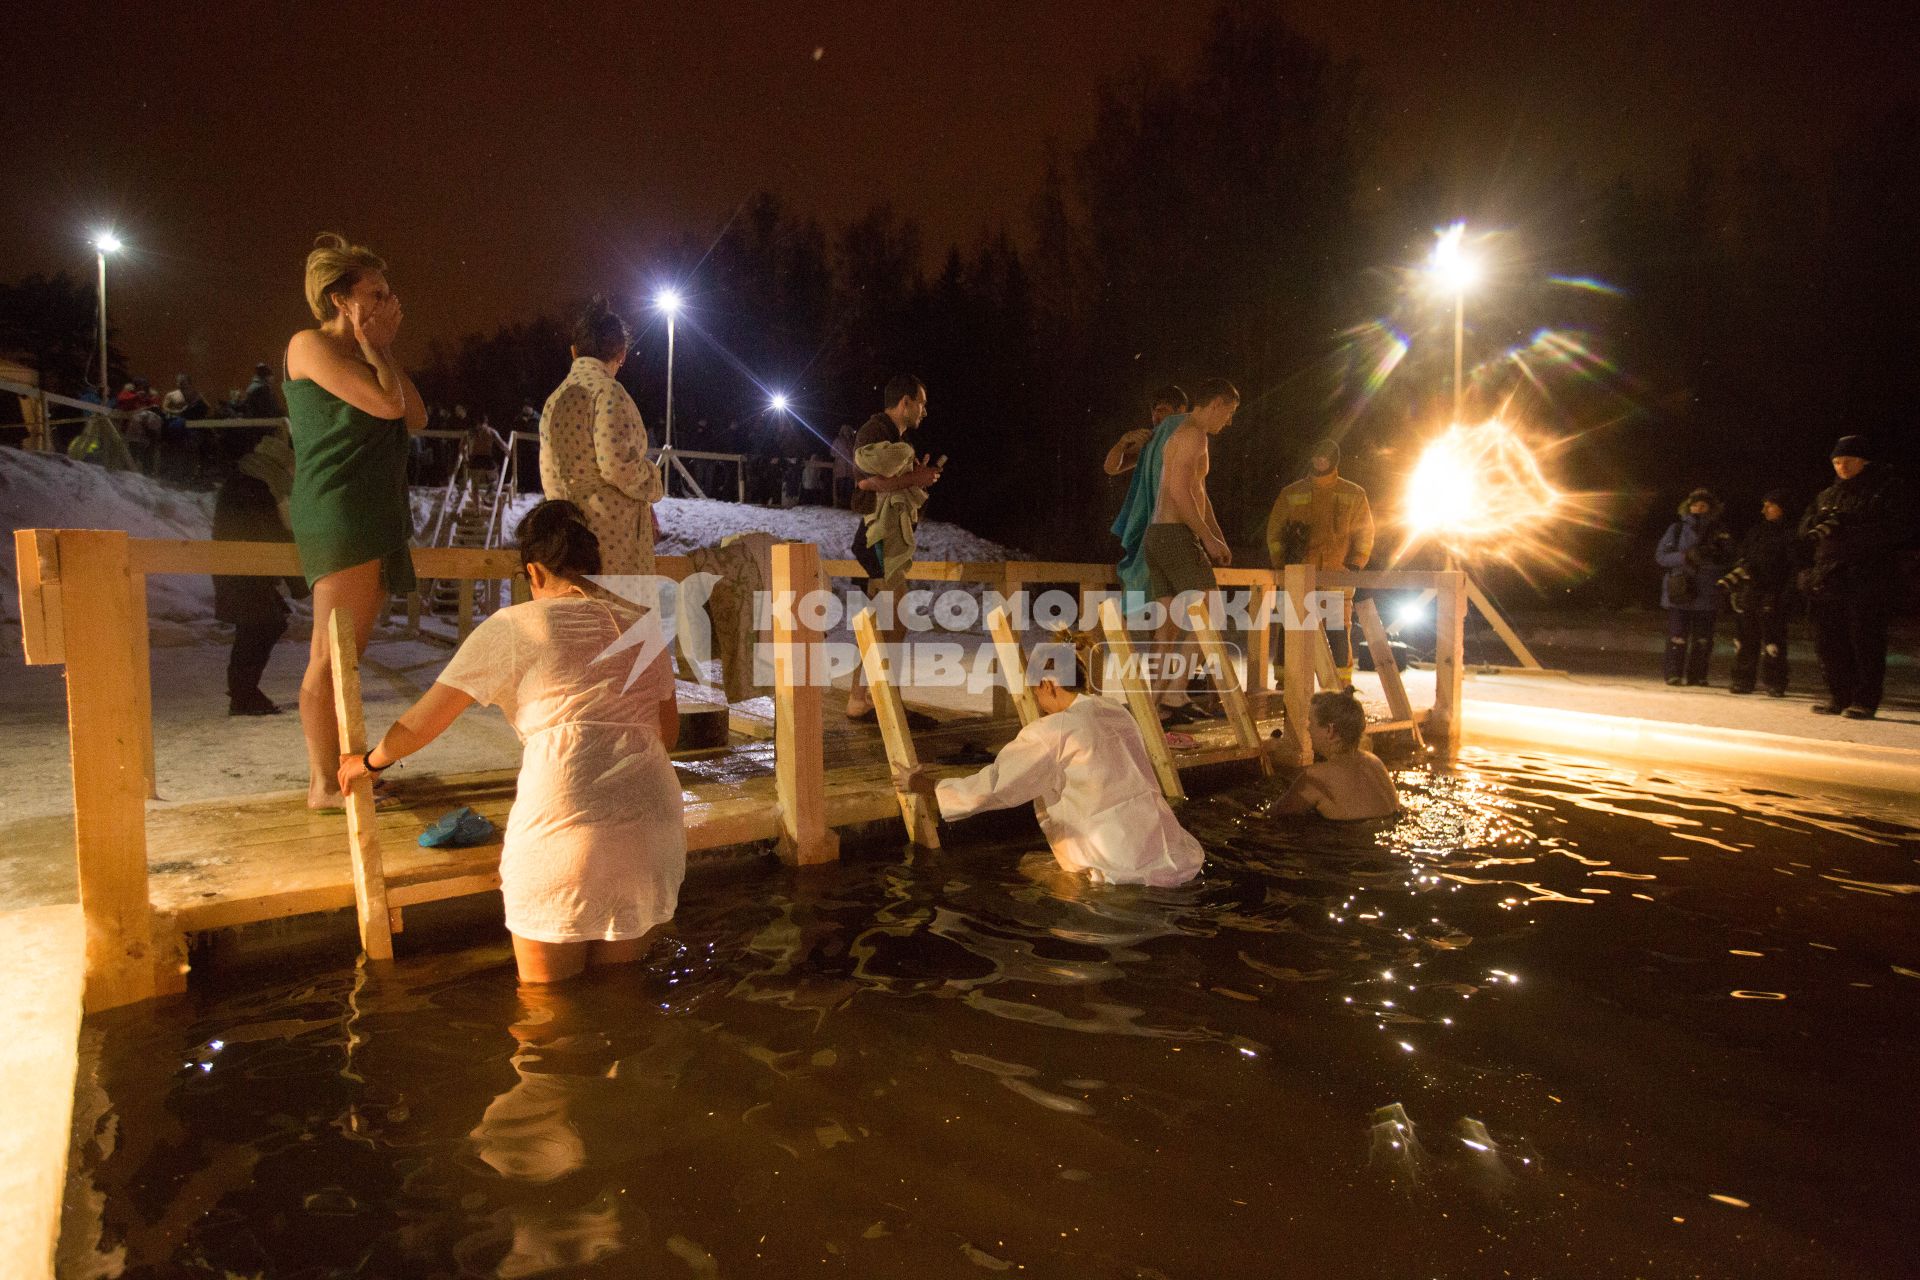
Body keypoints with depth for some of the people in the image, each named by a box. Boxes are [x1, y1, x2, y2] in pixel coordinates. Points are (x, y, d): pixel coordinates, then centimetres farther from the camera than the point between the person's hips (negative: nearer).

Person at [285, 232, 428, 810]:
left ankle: (333, 766, 20)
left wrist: (383, 348, 8)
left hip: (375, 518, 9)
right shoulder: (311, 346, -6)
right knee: (331, 655, -7)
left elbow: (415, 416, 9)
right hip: (339, 516, -9)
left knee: (345, 654, 12)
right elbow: (386, 403, -18)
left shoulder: (362, 354, 20)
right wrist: (374, 346, -3)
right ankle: (323, 783, -1)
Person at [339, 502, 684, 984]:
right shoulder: (644, 625, 16)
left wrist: (370, 761, 31)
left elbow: (423, 721, 11)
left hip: (564, 821, -4)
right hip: (652, 821, 4)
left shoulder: (514, 626, 4)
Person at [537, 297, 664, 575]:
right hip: (610, 529, -8)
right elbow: (618, 464, -19)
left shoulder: (555, 398, 18)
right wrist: (654, 486, -2)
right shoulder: (607, 391, -9)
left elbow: (549, 475, 21)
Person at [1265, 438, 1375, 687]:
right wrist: (1281, 566, 0)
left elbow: (1364, 534, 10)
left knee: (1339, 631, -1)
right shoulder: (1291, 494, 9)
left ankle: (1343, 682, 7)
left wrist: (1354, 565, -2)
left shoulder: (1354, 495, 8)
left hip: (1338, 578, 0)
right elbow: (1275, 531, 9)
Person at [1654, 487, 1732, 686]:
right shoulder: (1677, 529, 4)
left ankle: (1697, 675, 12)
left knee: (1702, 639, 5)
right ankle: (1674, 674, 2)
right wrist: (1685, 557, -17)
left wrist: (1711, 556, -20)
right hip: (1679, 590, -2)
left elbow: (1726, 559, 1)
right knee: (1677, 636, -3)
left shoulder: (1719, 532, 8)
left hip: (1705, 593, 2)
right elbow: (1661, 555, -1)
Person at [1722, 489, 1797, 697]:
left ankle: (1774, 683, -3)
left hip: (1771, 595, -5)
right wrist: (1731, 580, 7)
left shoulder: (1789, 535, 2)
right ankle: (1743, 680, 10)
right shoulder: (1755, 532, 18)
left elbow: (1793, 568, -5)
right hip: (1747, 593, 5)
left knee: (1772, 639, -7)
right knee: (1745, 639, 5)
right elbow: (1741, 560, 19)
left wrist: (1786, 596, -14)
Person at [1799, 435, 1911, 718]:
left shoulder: (1886, 490, 1)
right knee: (1827, 642, 6)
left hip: (1868, 581, -5)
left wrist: (1849, 527, -18)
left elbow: (1900, 529, -10)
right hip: (1828, 579, 5)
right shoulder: (1828, 495, 18)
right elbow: (1805, 527, 15)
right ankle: (1838, 697, 16)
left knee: (1865, 642, -5)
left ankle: (1865, 701, 2)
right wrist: (1820, 522, -8)